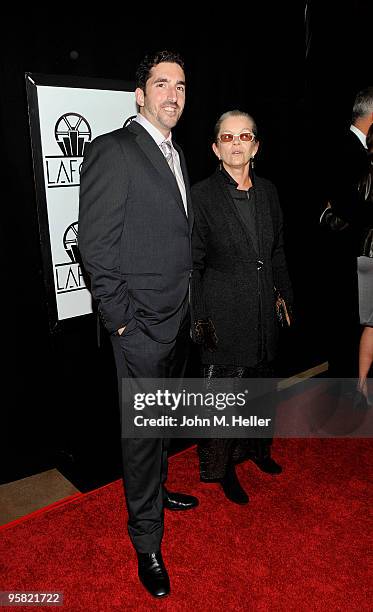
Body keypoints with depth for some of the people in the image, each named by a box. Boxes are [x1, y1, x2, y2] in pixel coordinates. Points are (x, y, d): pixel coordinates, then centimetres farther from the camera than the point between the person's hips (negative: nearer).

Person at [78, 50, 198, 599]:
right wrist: (122, 319, -15)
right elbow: (95, 245, -16)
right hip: (141, 324, -8)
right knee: (142, 429, 5)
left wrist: (188, 306, 13)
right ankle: (147, 540, 25)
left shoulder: (177, 155, 14)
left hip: (179, 318, 8)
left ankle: (155, 489, 46)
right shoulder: (113, 151, -12)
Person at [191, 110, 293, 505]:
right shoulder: (202, 195, -10)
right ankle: (221, 468, 26)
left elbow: (277, 251, 14)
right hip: (224, 313, -5)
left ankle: (257, 448, 44)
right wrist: (198, 318, -11)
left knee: (261, 381, 20)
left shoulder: (268, 191, 7)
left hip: (264, 310, 6)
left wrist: (286, 294, 14)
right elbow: (192, 263, -9)